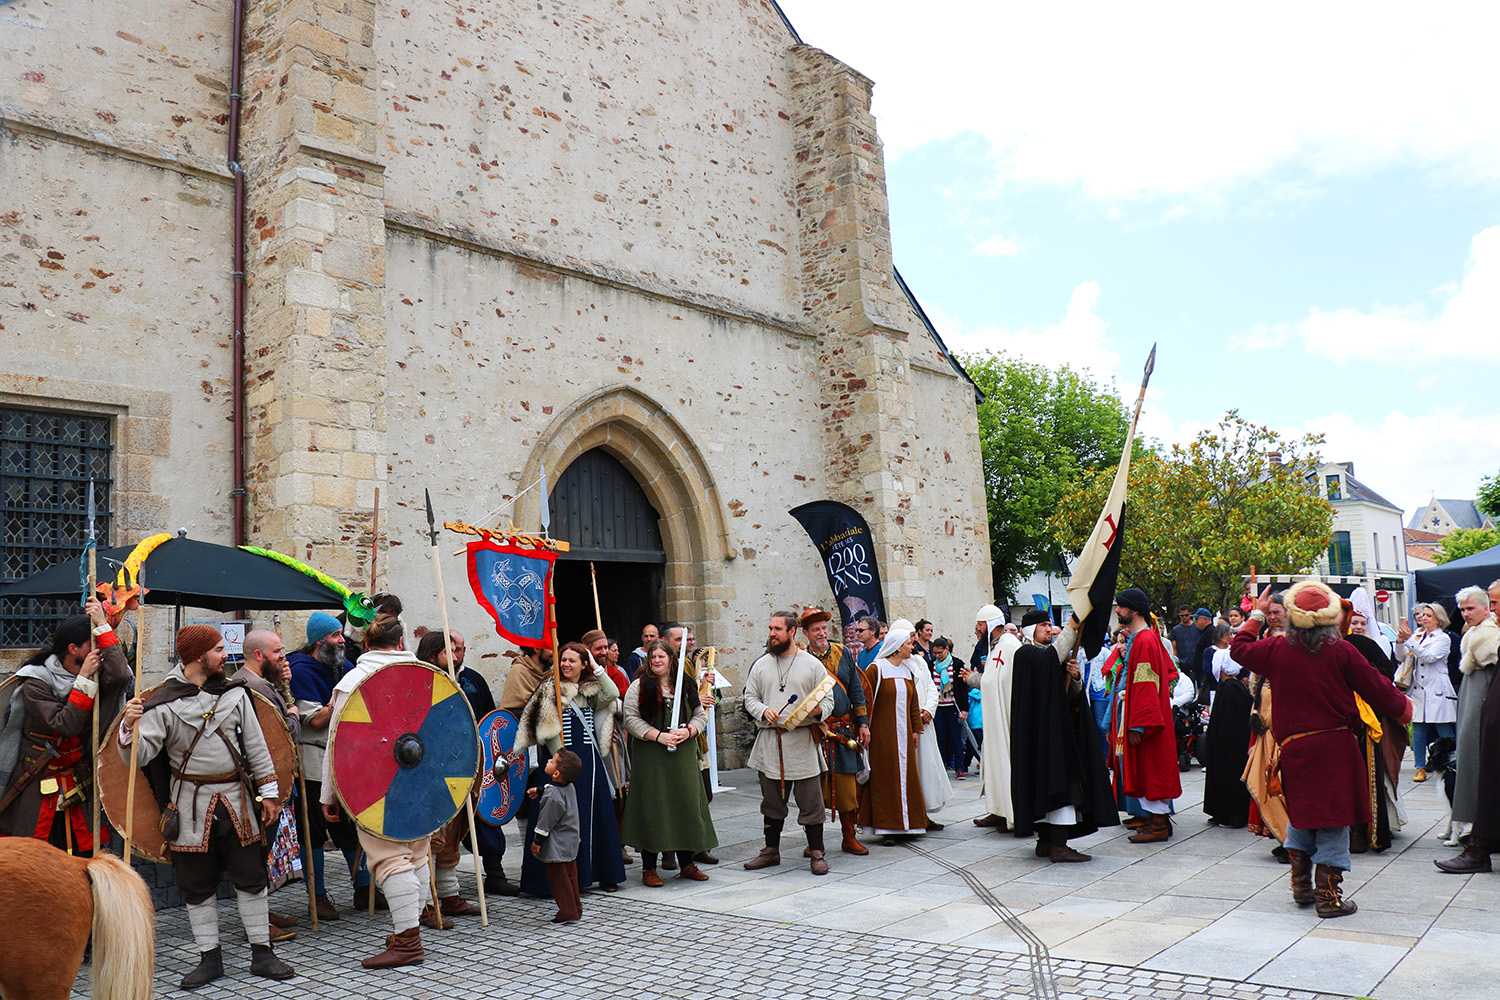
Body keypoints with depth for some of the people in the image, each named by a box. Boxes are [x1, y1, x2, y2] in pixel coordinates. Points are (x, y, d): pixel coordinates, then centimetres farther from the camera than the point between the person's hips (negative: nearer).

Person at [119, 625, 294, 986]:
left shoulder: (234, 693, 3)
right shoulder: (164, 703, -7)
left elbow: (256, 745, 7)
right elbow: (138, 756, -11)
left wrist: (268, 791, 5)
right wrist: (129, 726, -30)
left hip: (236, 798, 2)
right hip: (191, 806, -2)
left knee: (251, 878, 6)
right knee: (197, 886, 7)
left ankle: (261, 953, 17)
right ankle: (210, 958, 22)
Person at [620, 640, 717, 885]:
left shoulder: (686, 685, 11)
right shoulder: (639, 686, 0)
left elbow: (700, 715, 13)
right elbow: (631, 718, -8)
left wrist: (688, 731, -8)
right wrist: (658, 736, -17)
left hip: (682, 756, 4)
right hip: (650, 757, -4)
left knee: (685, 804, 6)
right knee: (652, 808, -3)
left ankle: (686, 863, 19)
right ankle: (649, 868, 7)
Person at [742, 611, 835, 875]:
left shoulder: (812, 664, 2)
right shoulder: (760, 665, 10)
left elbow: (828, 700, 3)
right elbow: (750, 697, 11)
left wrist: (818, 710, -19)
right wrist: (763, 711, -9)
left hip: (802, 740, -3)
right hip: (769, 742, 3)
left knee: (810, 801, -1)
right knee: (772, 800, 13)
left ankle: (816, 853, 11)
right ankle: (771, 851, 25)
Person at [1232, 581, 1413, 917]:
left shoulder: (1277, 649, -3)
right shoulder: (1341, 651, -9)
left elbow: (1239, 649, 15)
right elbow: (1377, 688, 0)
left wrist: (1256, 615, 25)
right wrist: (1403, 707, 20)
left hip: (1295, 747, 3)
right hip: (1336, 745, -2)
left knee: (1300, 812, 18)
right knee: (1332, 816, 3)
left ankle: (1301, 885, 24)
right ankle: (1328, 894, 6)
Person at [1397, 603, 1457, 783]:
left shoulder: (1443, 639, -1)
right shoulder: (1418, 635, 14)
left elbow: (1429, 656, -17)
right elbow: (1401, 654, 7)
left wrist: (1408, 640, -23)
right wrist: (1400, 641, -13)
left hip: (1438, 692, -4)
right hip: (1419, 690, 5)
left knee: (1445, 731, -1)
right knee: (1418, 731, 3)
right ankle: (1420, 767, 10)